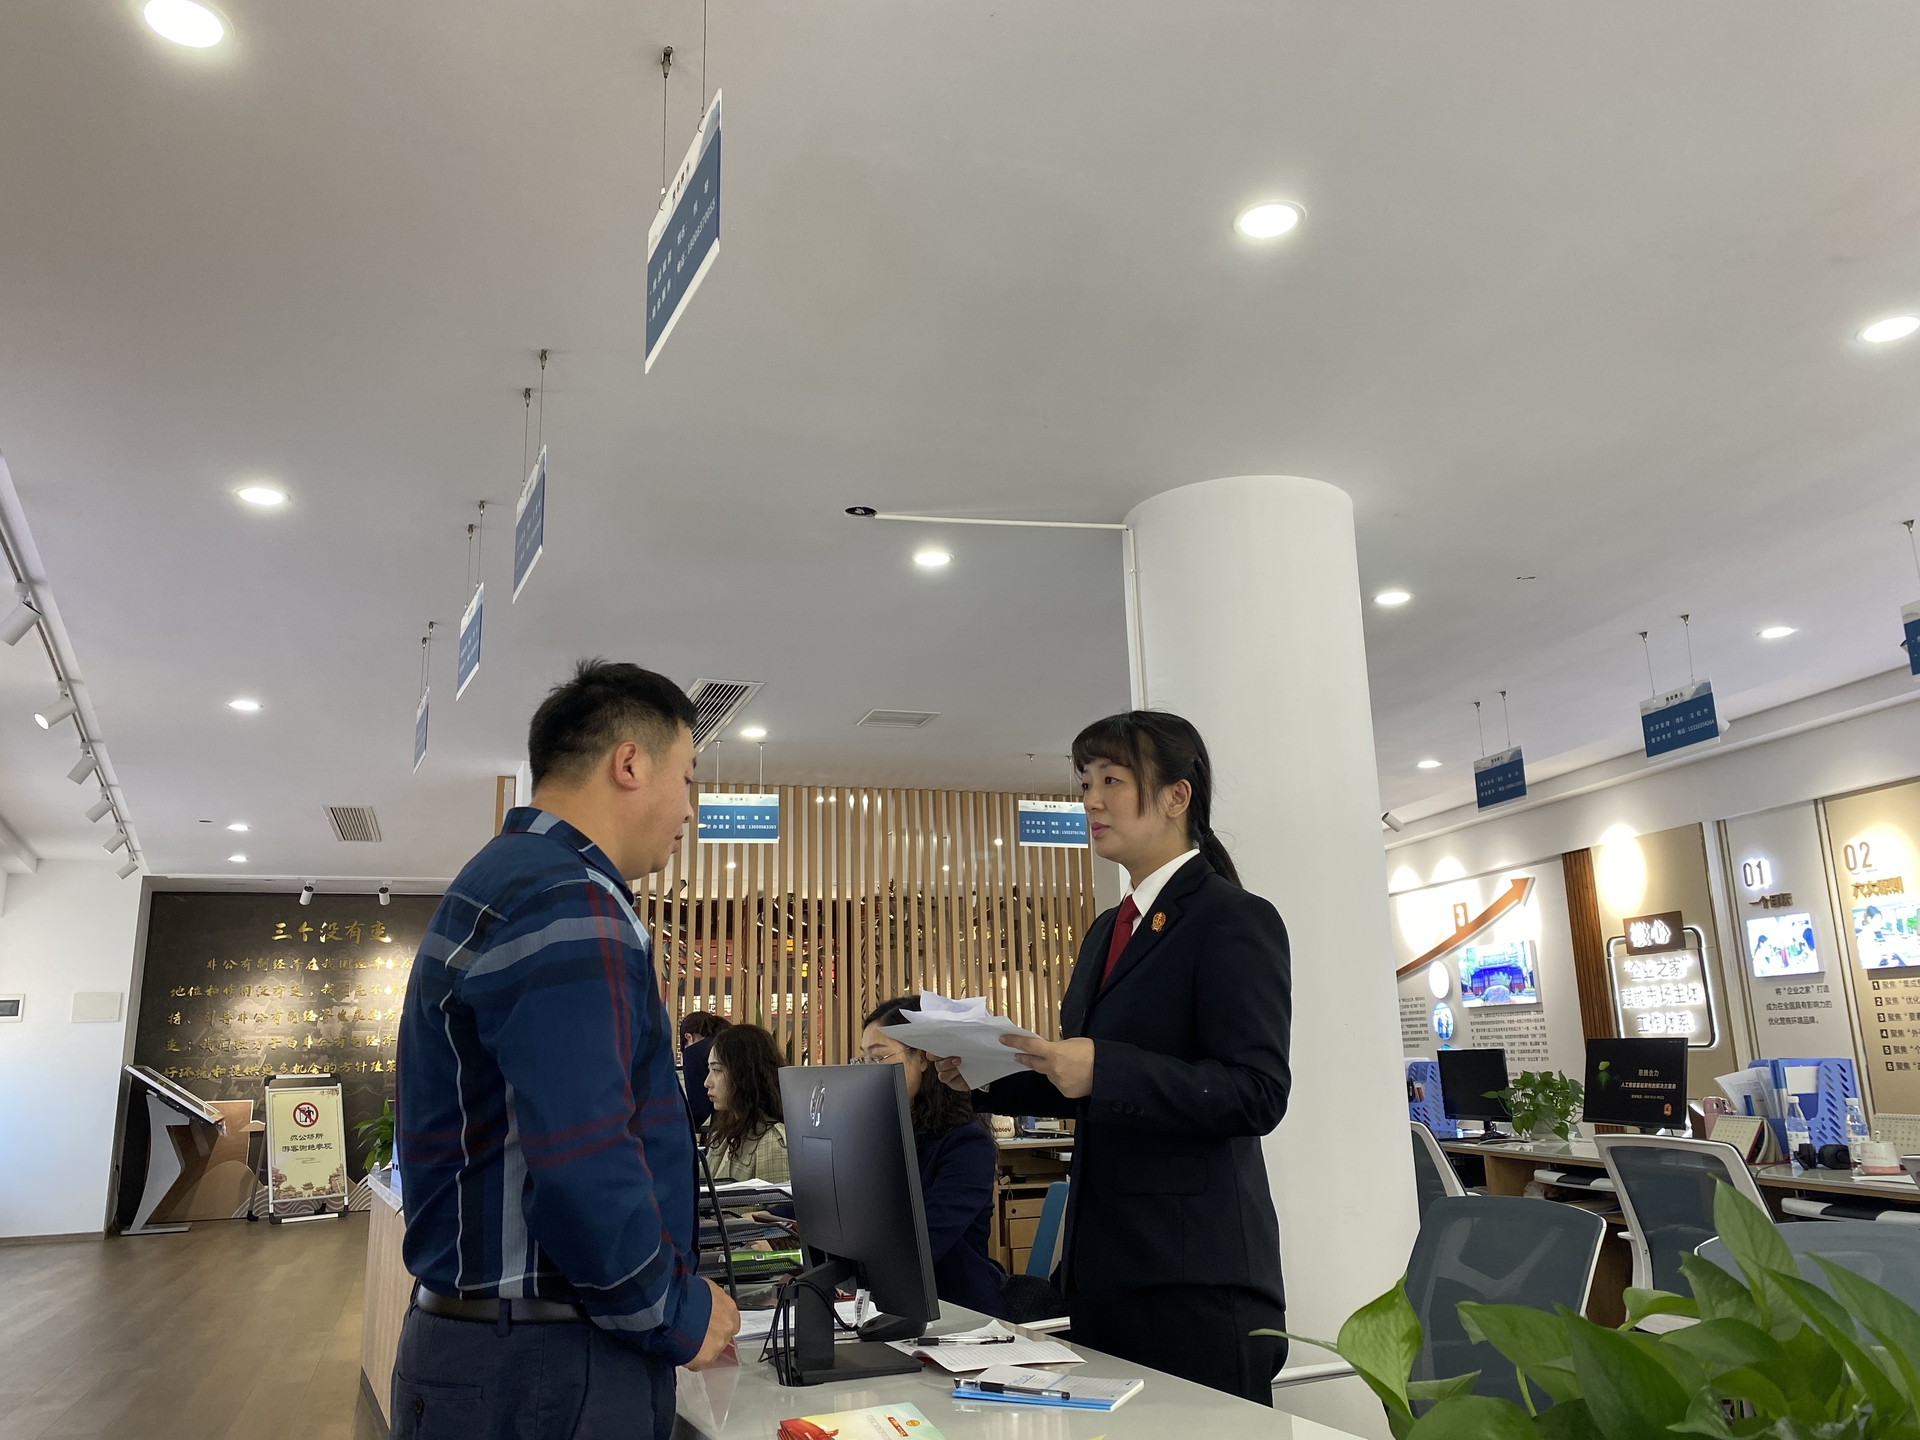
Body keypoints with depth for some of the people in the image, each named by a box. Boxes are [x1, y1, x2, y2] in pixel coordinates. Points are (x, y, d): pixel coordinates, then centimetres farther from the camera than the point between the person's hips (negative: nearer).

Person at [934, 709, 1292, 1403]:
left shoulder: (1235, 920, -10)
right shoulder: (1108, 931, 16)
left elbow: (1258, 1093, -19)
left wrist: (1101, 1068, -26)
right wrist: (986, 1079, 6)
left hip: (1196, 1275, -8)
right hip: (1103, 1262, 8)